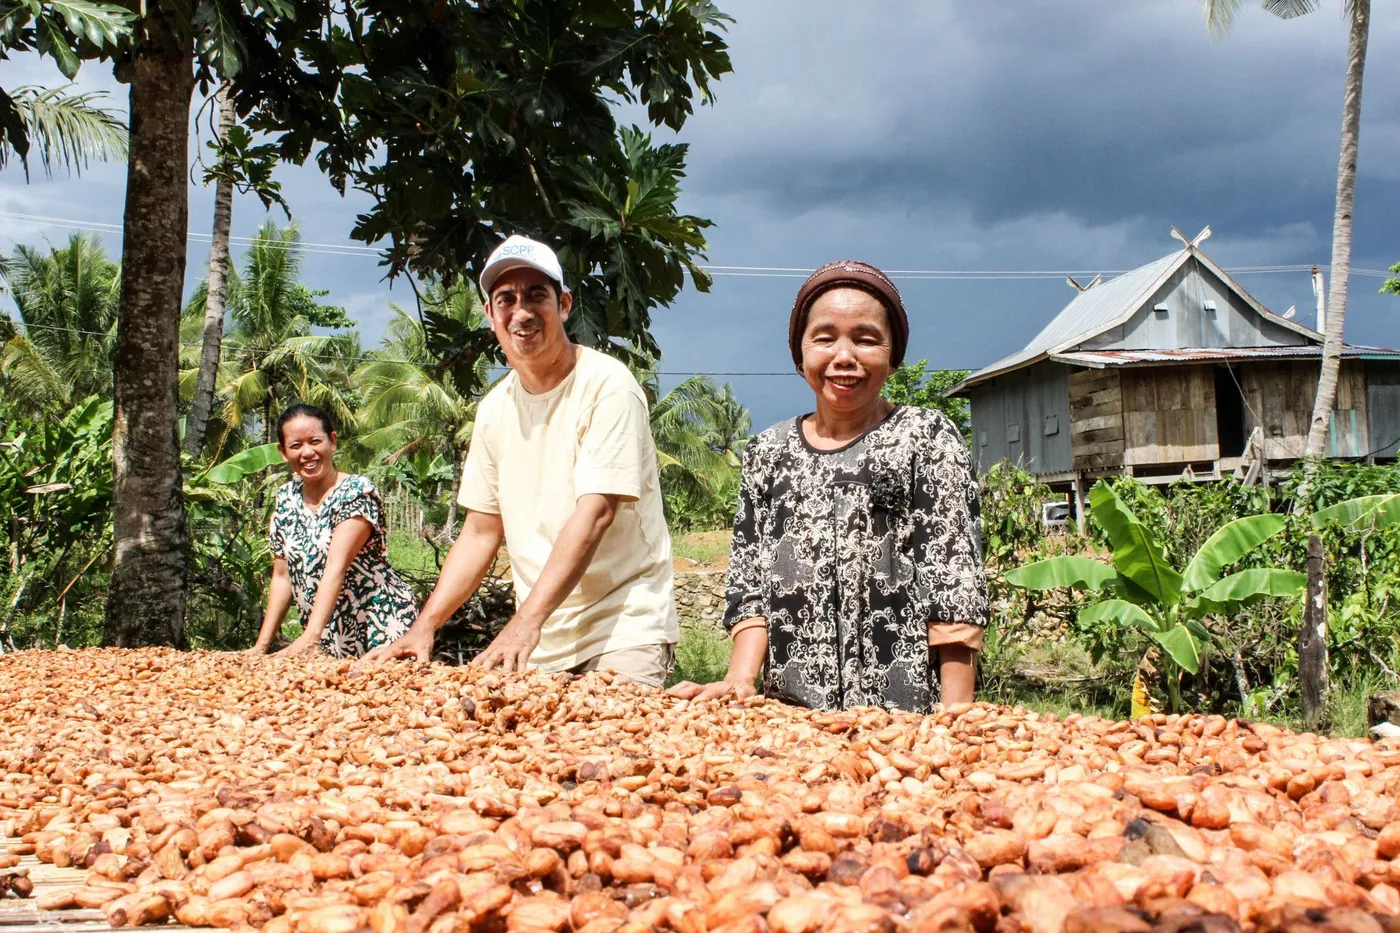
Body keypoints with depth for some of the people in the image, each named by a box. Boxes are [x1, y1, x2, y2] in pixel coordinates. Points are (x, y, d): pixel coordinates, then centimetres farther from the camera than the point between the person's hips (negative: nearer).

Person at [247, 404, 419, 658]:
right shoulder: (286, 499, 7)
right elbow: (282, 577, 9)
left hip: (381, 633, -5)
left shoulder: (357, 491, -13)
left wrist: (310, 637, -33)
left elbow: (336, 567, -24)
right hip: (324, 642, 5)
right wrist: (261, 646, 1)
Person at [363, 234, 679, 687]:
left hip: (623, 629, -6)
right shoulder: (494, 408, 9)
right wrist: (424, 627, 2)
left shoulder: (606, 385, -11)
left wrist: (527, 620, -29)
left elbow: (594, 513, -21)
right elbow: (481, 532, 13)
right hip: (538, 638, 6)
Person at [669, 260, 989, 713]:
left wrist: (956, 717, -13)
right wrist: (740, 680, -8)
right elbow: (750, 582, 7)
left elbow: (955, 582, -6)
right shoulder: (768, 452, 10)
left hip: (905, 712, -3)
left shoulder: (927, 438, 0)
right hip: (790, 711, 3)